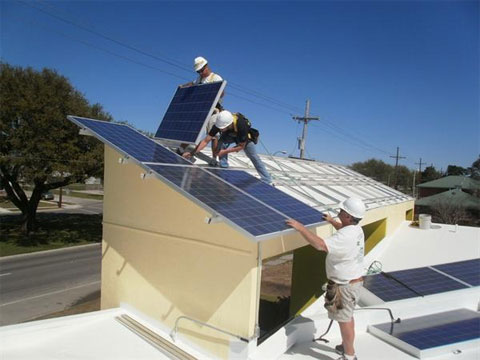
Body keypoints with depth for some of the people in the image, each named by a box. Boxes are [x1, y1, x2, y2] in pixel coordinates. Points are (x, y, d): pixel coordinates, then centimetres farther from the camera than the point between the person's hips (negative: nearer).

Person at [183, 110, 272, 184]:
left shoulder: (241, 125, -46)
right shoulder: (219, 124, -37)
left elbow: (241, 146, -31)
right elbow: (206, 140, -33)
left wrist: (225, 151, -34)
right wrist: (192, 153, -41)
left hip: (244, 138, -3)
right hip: (229, 135, 3)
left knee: (254, 157, -2)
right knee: (221, 144, -25)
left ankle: (267, 181, 10)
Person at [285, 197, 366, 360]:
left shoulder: (345, 237, -32)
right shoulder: (356, 229, 0)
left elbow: (320, 245, -44)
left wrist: (300, 227, -37)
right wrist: (331, 221, 30)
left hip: (345, 284, -10)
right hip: (353, 279, 10)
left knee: (344, 319, 6)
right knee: (347, 316, 25)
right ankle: (347, 345, 44)